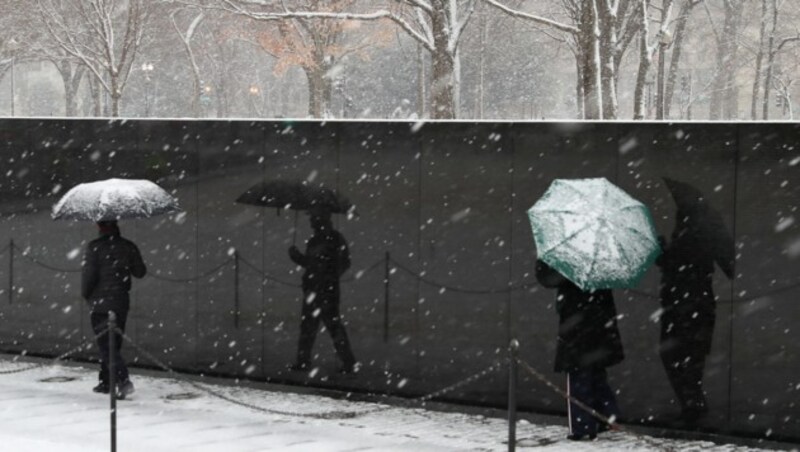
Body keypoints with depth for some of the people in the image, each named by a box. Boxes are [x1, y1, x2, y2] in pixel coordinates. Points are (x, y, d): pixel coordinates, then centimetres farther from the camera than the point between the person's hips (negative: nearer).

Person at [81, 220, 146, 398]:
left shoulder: (95, 247, -11)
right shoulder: (128, 246, 2)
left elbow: (89, 274, -12)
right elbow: (140, 271, 7)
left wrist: (85, 294, 6)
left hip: (100, 303, -5)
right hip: (121, 302, 5)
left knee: (106, 344, -6)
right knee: (114, 343, 16)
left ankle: (124, 380, -23)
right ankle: (106, 382, 24)